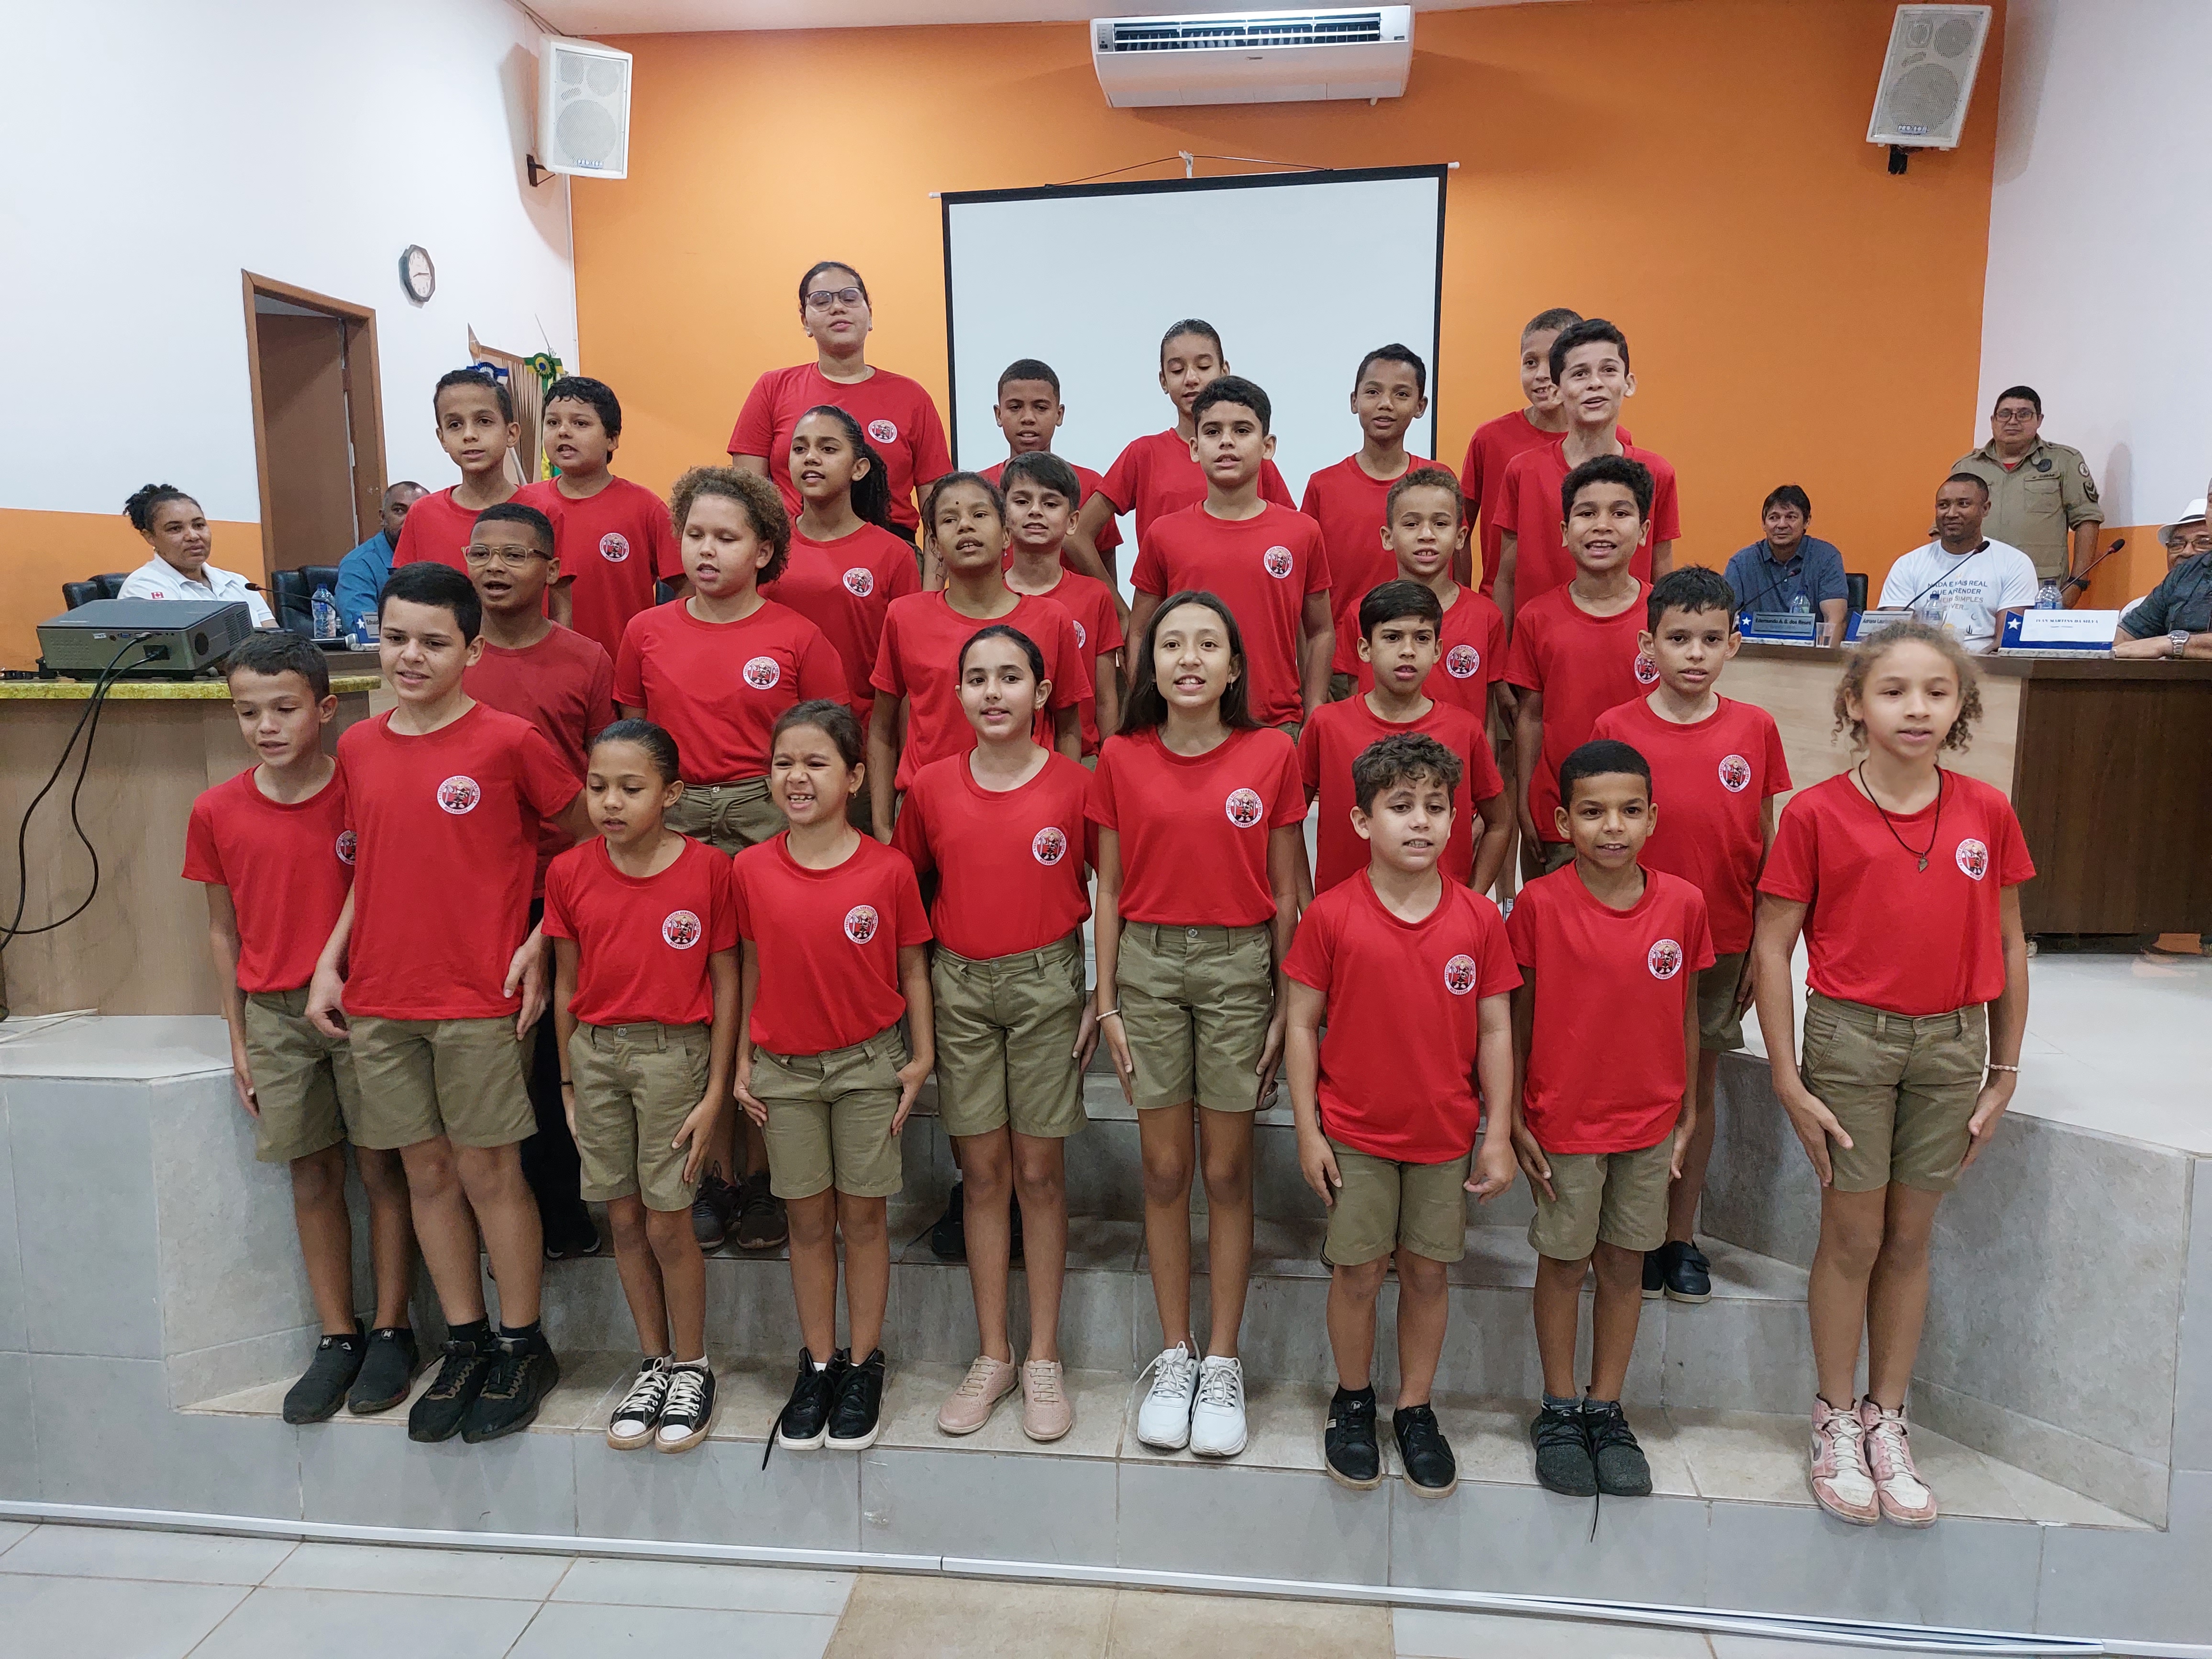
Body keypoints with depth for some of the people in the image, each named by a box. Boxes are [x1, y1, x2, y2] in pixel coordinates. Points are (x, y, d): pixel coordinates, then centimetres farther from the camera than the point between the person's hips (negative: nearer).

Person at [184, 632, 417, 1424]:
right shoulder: (217, 812, 1)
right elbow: (224, 929, 8)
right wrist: (238, 1037, 8)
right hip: (274, 1014, 3)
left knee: (382, 1168, 4)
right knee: (314, 1177, 10)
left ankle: (391, 1332, 17)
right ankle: (337, 1338, 22)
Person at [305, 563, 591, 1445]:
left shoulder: (509, 742, -8)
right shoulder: (359, 748, 8)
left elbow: (589, 838, -2)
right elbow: (368, 869, 16)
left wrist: (540, 944, -7)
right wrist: (329, 960, 7)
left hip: (479, 1000, -5)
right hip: (378, 1002, 5)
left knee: (490, 1172, 3)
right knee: (426, 1172, 12)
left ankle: (523, 1349, 19)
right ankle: (464, 1346, 26)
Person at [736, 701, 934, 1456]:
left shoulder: (888, 869, -9)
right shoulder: (751, 869, -3)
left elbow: (911, 966, -1)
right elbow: (750, 968, 5)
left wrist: (922, 1056, -3)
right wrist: (742, 1062, 4)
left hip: (868, 1061, -2)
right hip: (783, 1068, 2)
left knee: (863, 1216, 8)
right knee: (808, 1219, 11)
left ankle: (864, 1365, 22)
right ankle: (817, 1364, 25)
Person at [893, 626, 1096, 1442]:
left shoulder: (1075, 785, -5)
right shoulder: (932, 786, 2)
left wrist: (1103, 993, -5)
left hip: (1047, 984, -2)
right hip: (959, 985, 2)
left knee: (1040, 1172, 5)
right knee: (983, 1171, 8)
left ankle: (1043, 1360, 18)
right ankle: (992, 1356, 21)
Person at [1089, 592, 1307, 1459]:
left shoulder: (1271, 754, -2)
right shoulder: (1121, 757, 1)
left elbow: (1286, 893, 1)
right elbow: (1110, 890, 4)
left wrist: (1288, 1005, -1)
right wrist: (1107, 1002, 1)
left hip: (1240, 965, -1)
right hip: (1147, 964, 1)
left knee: (1227, 1169, 6)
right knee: (1165, 1168, 8)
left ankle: (1222, 1362, 20)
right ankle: (1173, 1354, 23)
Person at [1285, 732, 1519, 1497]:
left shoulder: (1478, 918, -5)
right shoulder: (1330, 915, -10)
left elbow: (1496, 1032, 0)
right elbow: (1302, 1025, -5)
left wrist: (1498, 1137, 0)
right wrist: (1308, 1131, -6)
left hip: (1447, 1134, 2)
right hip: (1355, 1133, -1)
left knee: (1428, 1271, 11)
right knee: (1358, 1271, 8)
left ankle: (1415, 1410, 30)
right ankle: (1352, 1400, 30)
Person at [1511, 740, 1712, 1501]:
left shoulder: (1682, 903, -5)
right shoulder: (1539, 904, -12)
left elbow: (1686, 1012, 5)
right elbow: (1517, 1016, -6)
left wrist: (1688, 1112, 8)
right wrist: (1512, 1120, -6)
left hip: (1650, 1122, 3)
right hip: (1563, 1122, -2)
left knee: (1625, 1264, 13)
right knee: (1564, 1262, 10)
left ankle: (1607, 1409, 29)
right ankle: (1559, 1410, 27)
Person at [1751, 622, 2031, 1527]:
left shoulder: (1987, 813, 0)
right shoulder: (1816, 813, -9)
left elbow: (2008, 946, 6)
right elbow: (1771, 946, -7)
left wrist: (2003, 1073, 6)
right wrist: (1788, 1081, -9)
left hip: (1952, 1043, 3)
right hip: (1851, 1038, -3)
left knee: (1910, 1238, 13)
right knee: (1852, 1235, 6)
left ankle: (1888, 1421, 28)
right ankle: (1836, 1422, 23)